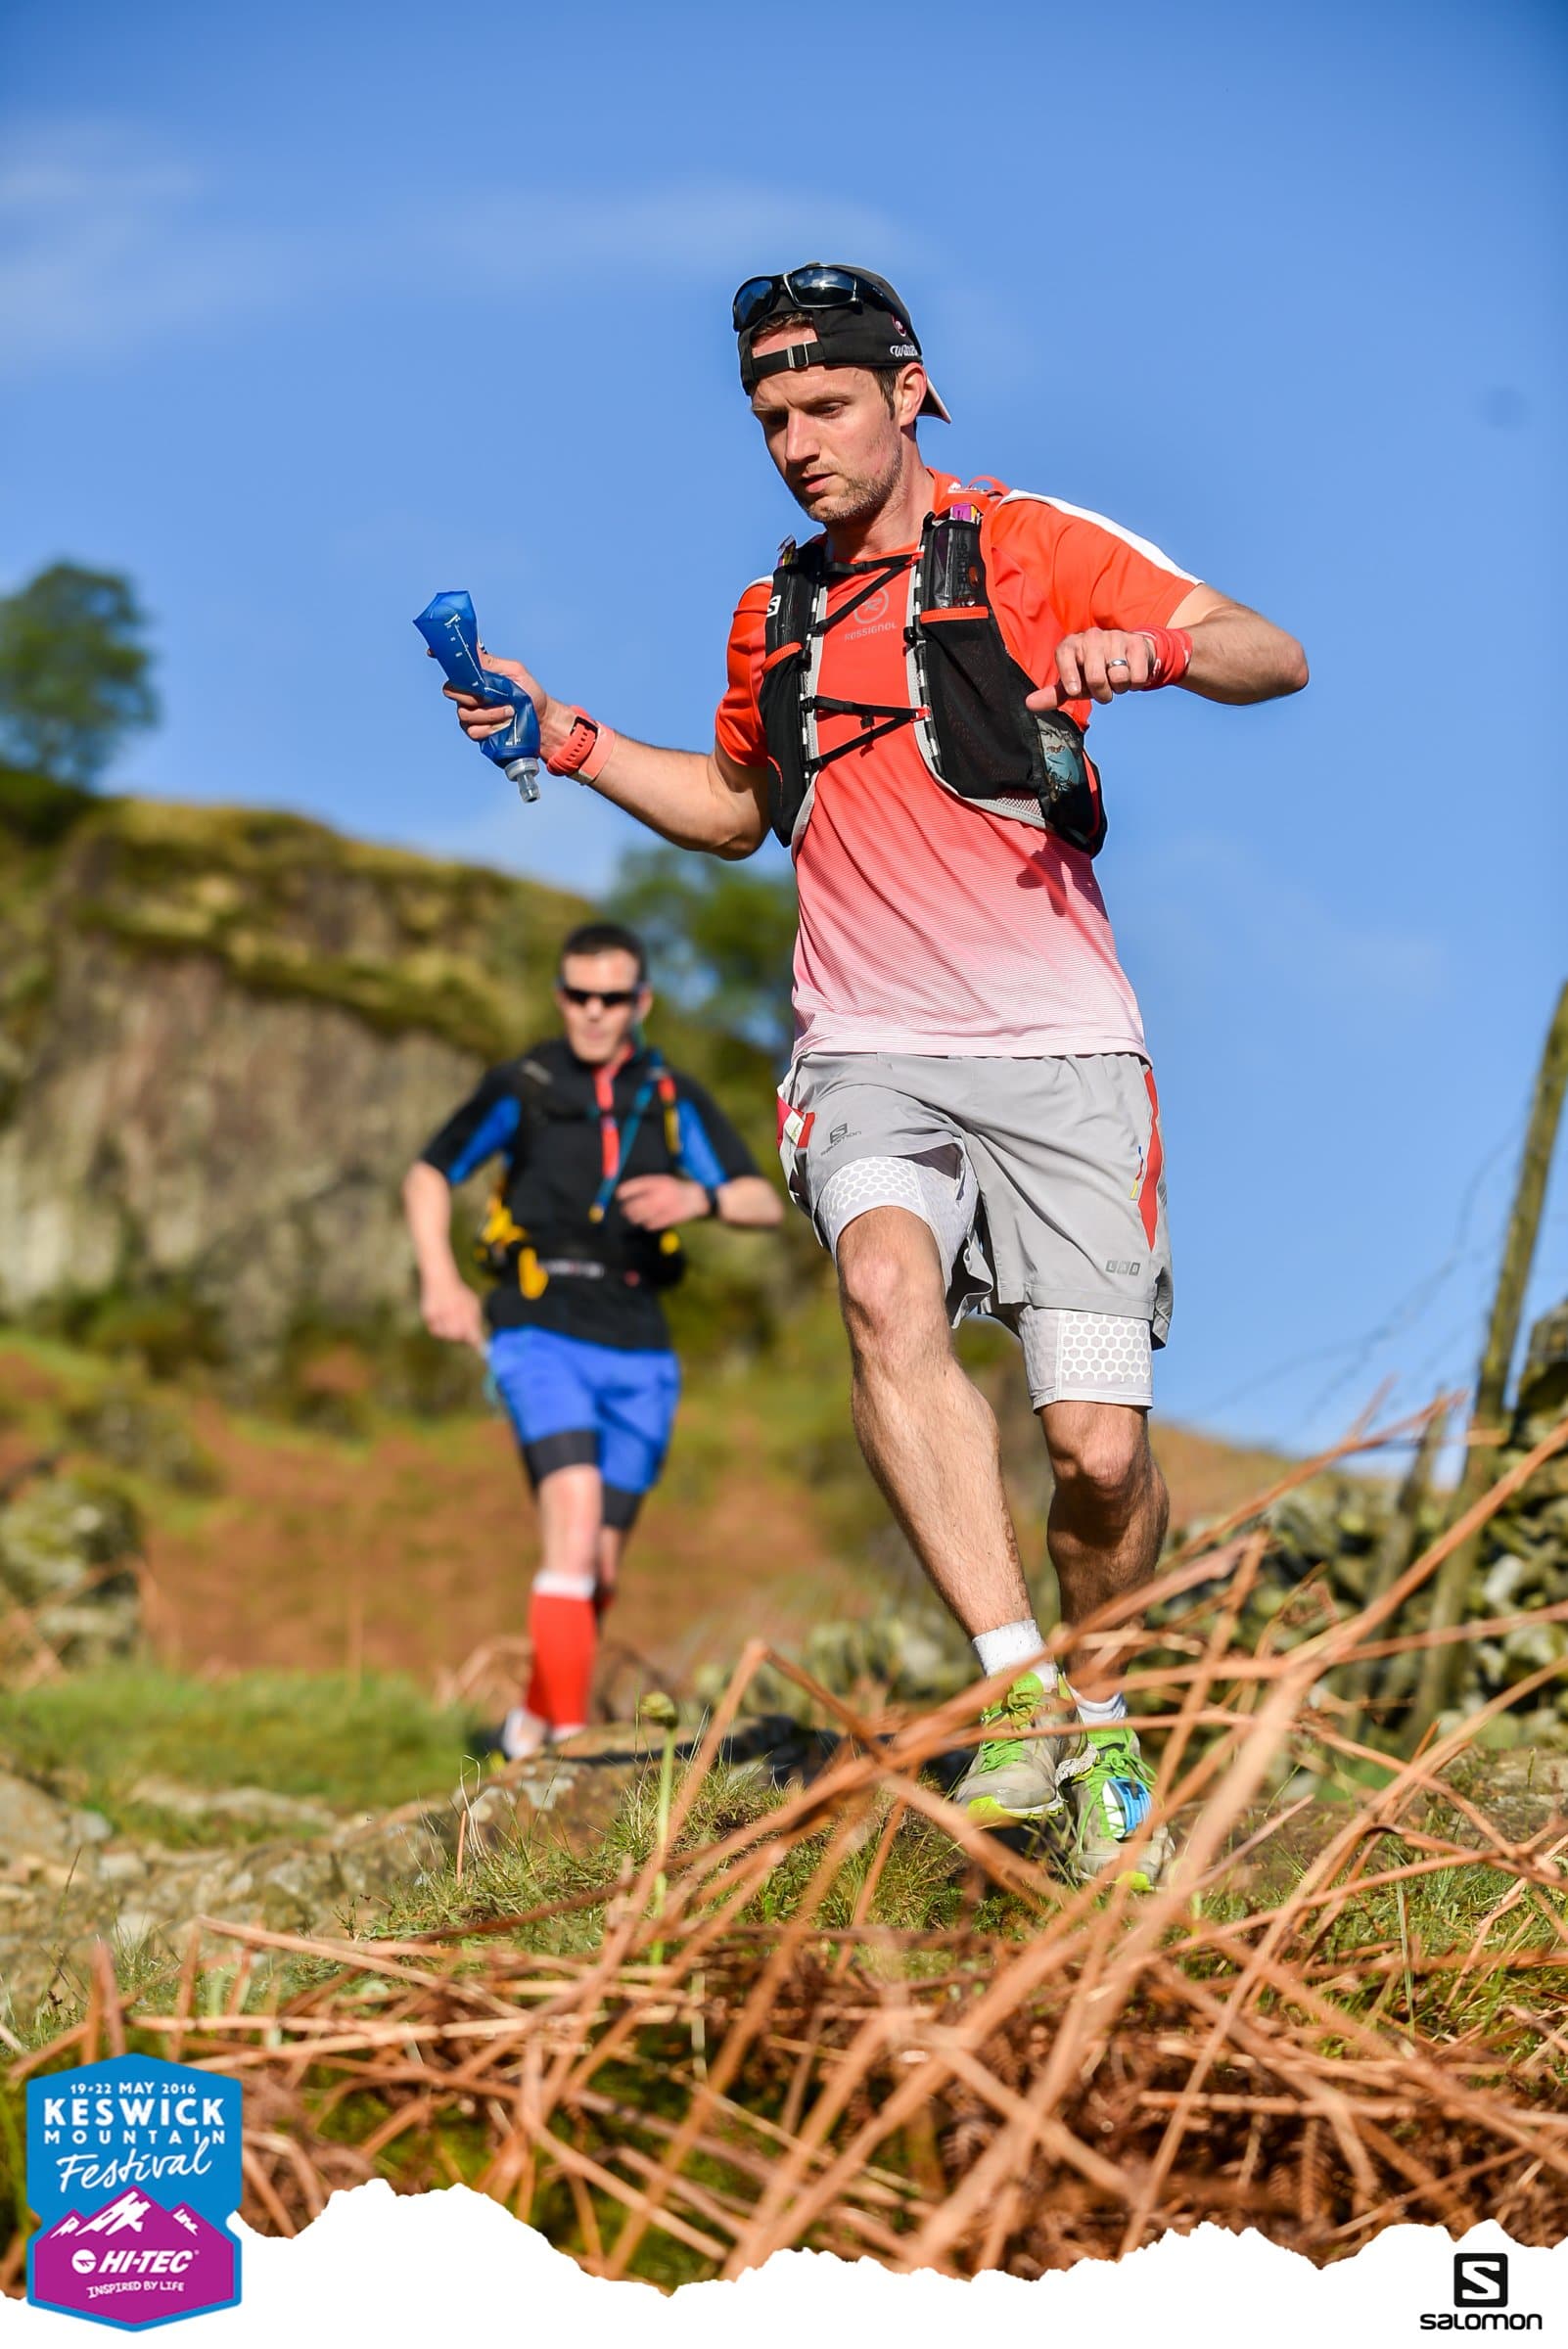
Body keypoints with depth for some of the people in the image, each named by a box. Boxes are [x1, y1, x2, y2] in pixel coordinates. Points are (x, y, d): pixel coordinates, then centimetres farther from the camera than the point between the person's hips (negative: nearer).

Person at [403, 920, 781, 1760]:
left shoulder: (673, 1099, 7)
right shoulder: (522, 1087, 1)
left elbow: (765, 1203, 1)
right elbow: (427, 1175, 10)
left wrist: (700, 1199, -21)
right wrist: (441, 1281, -5)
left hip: (637, 1350, 3)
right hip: (541, 1334, -3)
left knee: (601, 1566, 8)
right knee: (575, 1515, -23)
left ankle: (534, 1720, 30)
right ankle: (570, 1737, -22)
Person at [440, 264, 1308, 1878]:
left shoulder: (1027, 544, 3)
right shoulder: (774, 612, 20)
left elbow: (1273, 656, -4)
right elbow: (737, 810, 35)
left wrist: (1145, 648, -25)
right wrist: (567, 739, 21)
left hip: (1055, 1047, -3)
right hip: (868, 1056, 3)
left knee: (1098, 1447, -8)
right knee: (885, 1287, -30)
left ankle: (1100, 1716, 21)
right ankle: (1020, 1702, -29)